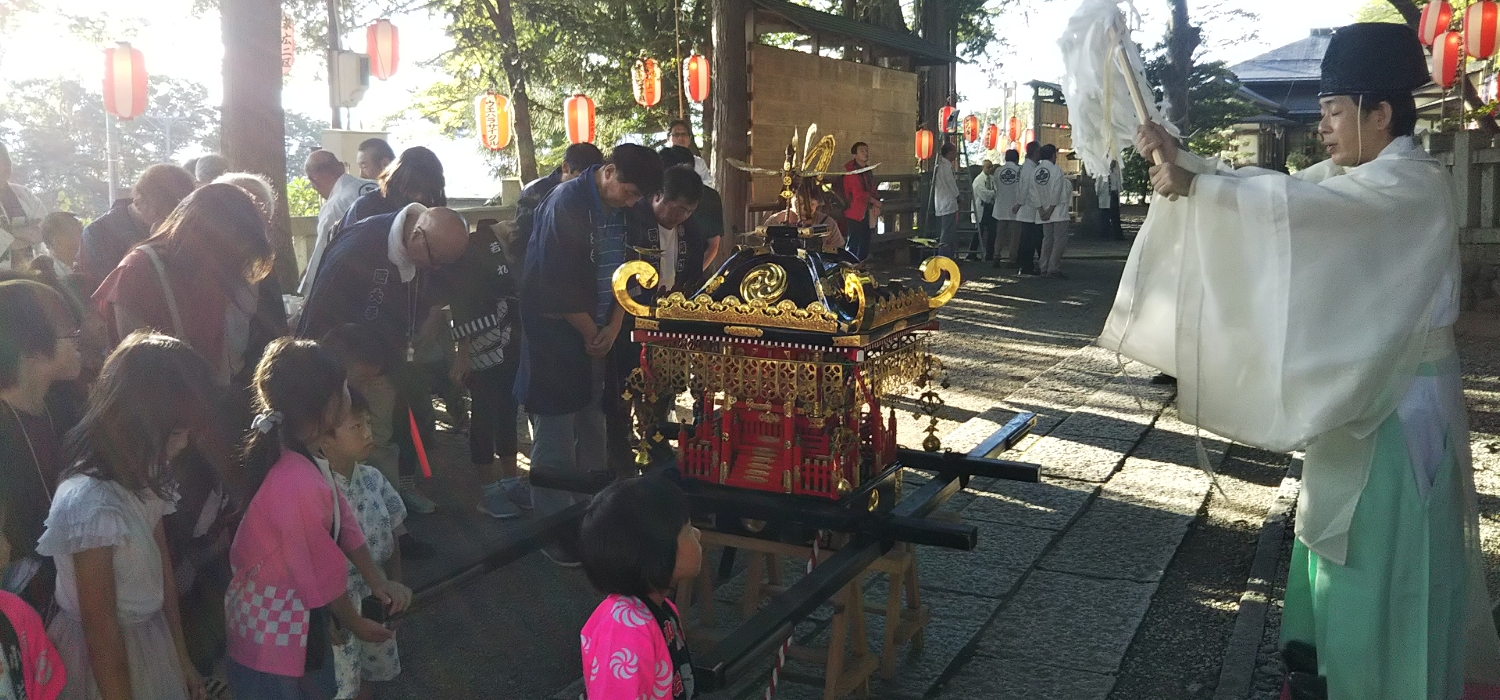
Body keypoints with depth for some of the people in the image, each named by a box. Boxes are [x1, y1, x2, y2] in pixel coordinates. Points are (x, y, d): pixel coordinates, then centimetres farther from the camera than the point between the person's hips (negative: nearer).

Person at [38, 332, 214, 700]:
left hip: (151, 637, 7)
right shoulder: (90, 503, -30)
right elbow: (101, 631, -21)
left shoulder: (142, 476, -5)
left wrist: (182, 657, 11)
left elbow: (163, 567, 4)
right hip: (109, 657, -7)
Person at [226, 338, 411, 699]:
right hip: (279, 642, -8)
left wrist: (378, 580, -5)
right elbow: (324, 574, -22)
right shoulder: (299, 486, -35)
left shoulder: (295, 452, -6)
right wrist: (356, 625, -6)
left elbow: (342, 520, 2)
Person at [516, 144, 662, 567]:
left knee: (593, 429, 15)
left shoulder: (620, 209, 4)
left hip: (597, 338, 7)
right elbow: (558, 285, -19)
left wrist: (613, 327, -3)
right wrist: (591, 333, -9)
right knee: (556, 439, 0)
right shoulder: (567, 204, -19)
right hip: (557, 338, -7)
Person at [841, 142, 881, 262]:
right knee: (853, 248, -6)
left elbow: (873, 191, 16)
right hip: (856, 215, -8)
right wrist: (876, 202, -7)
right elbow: (859, 194, -17)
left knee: (865, 248, 12)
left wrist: (876, 206, -3)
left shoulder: (868, 171, 15)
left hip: (868, 214, 8)